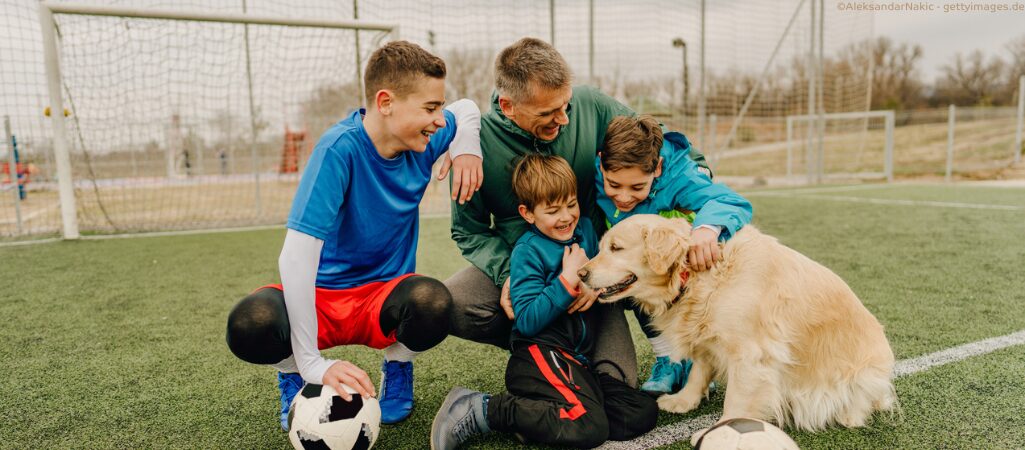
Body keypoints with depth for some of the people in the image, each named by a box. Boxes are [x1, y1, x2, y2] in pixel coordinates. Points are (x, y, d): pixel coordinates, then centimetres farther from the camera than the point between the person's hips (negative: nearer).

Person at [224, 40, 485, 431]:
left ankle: (397, 366, 5)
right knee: (250, 326, -34)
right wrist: (311, 363, -31)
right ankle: (293, 372, 5)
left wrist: (466, 144, -8)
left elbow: (466, 108, 16)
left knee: (433, 305, -33)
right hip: (321, 295, -3)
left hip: (384, 293, 3)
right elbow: (296, 255, -30)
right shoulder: (341, 148, -25)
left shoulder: (424, 141, -8)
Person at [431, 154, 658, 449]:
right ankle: (481, 409, -14)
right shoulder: (528, 251, -7)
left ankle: (535, 419, -5)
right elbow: (527, 321, -16)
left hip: (579, 359, 8)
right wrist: (568, 280, -17)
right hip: (540, 354, -8)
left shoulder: (585, 228, 12)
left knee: (644, 413, -4)